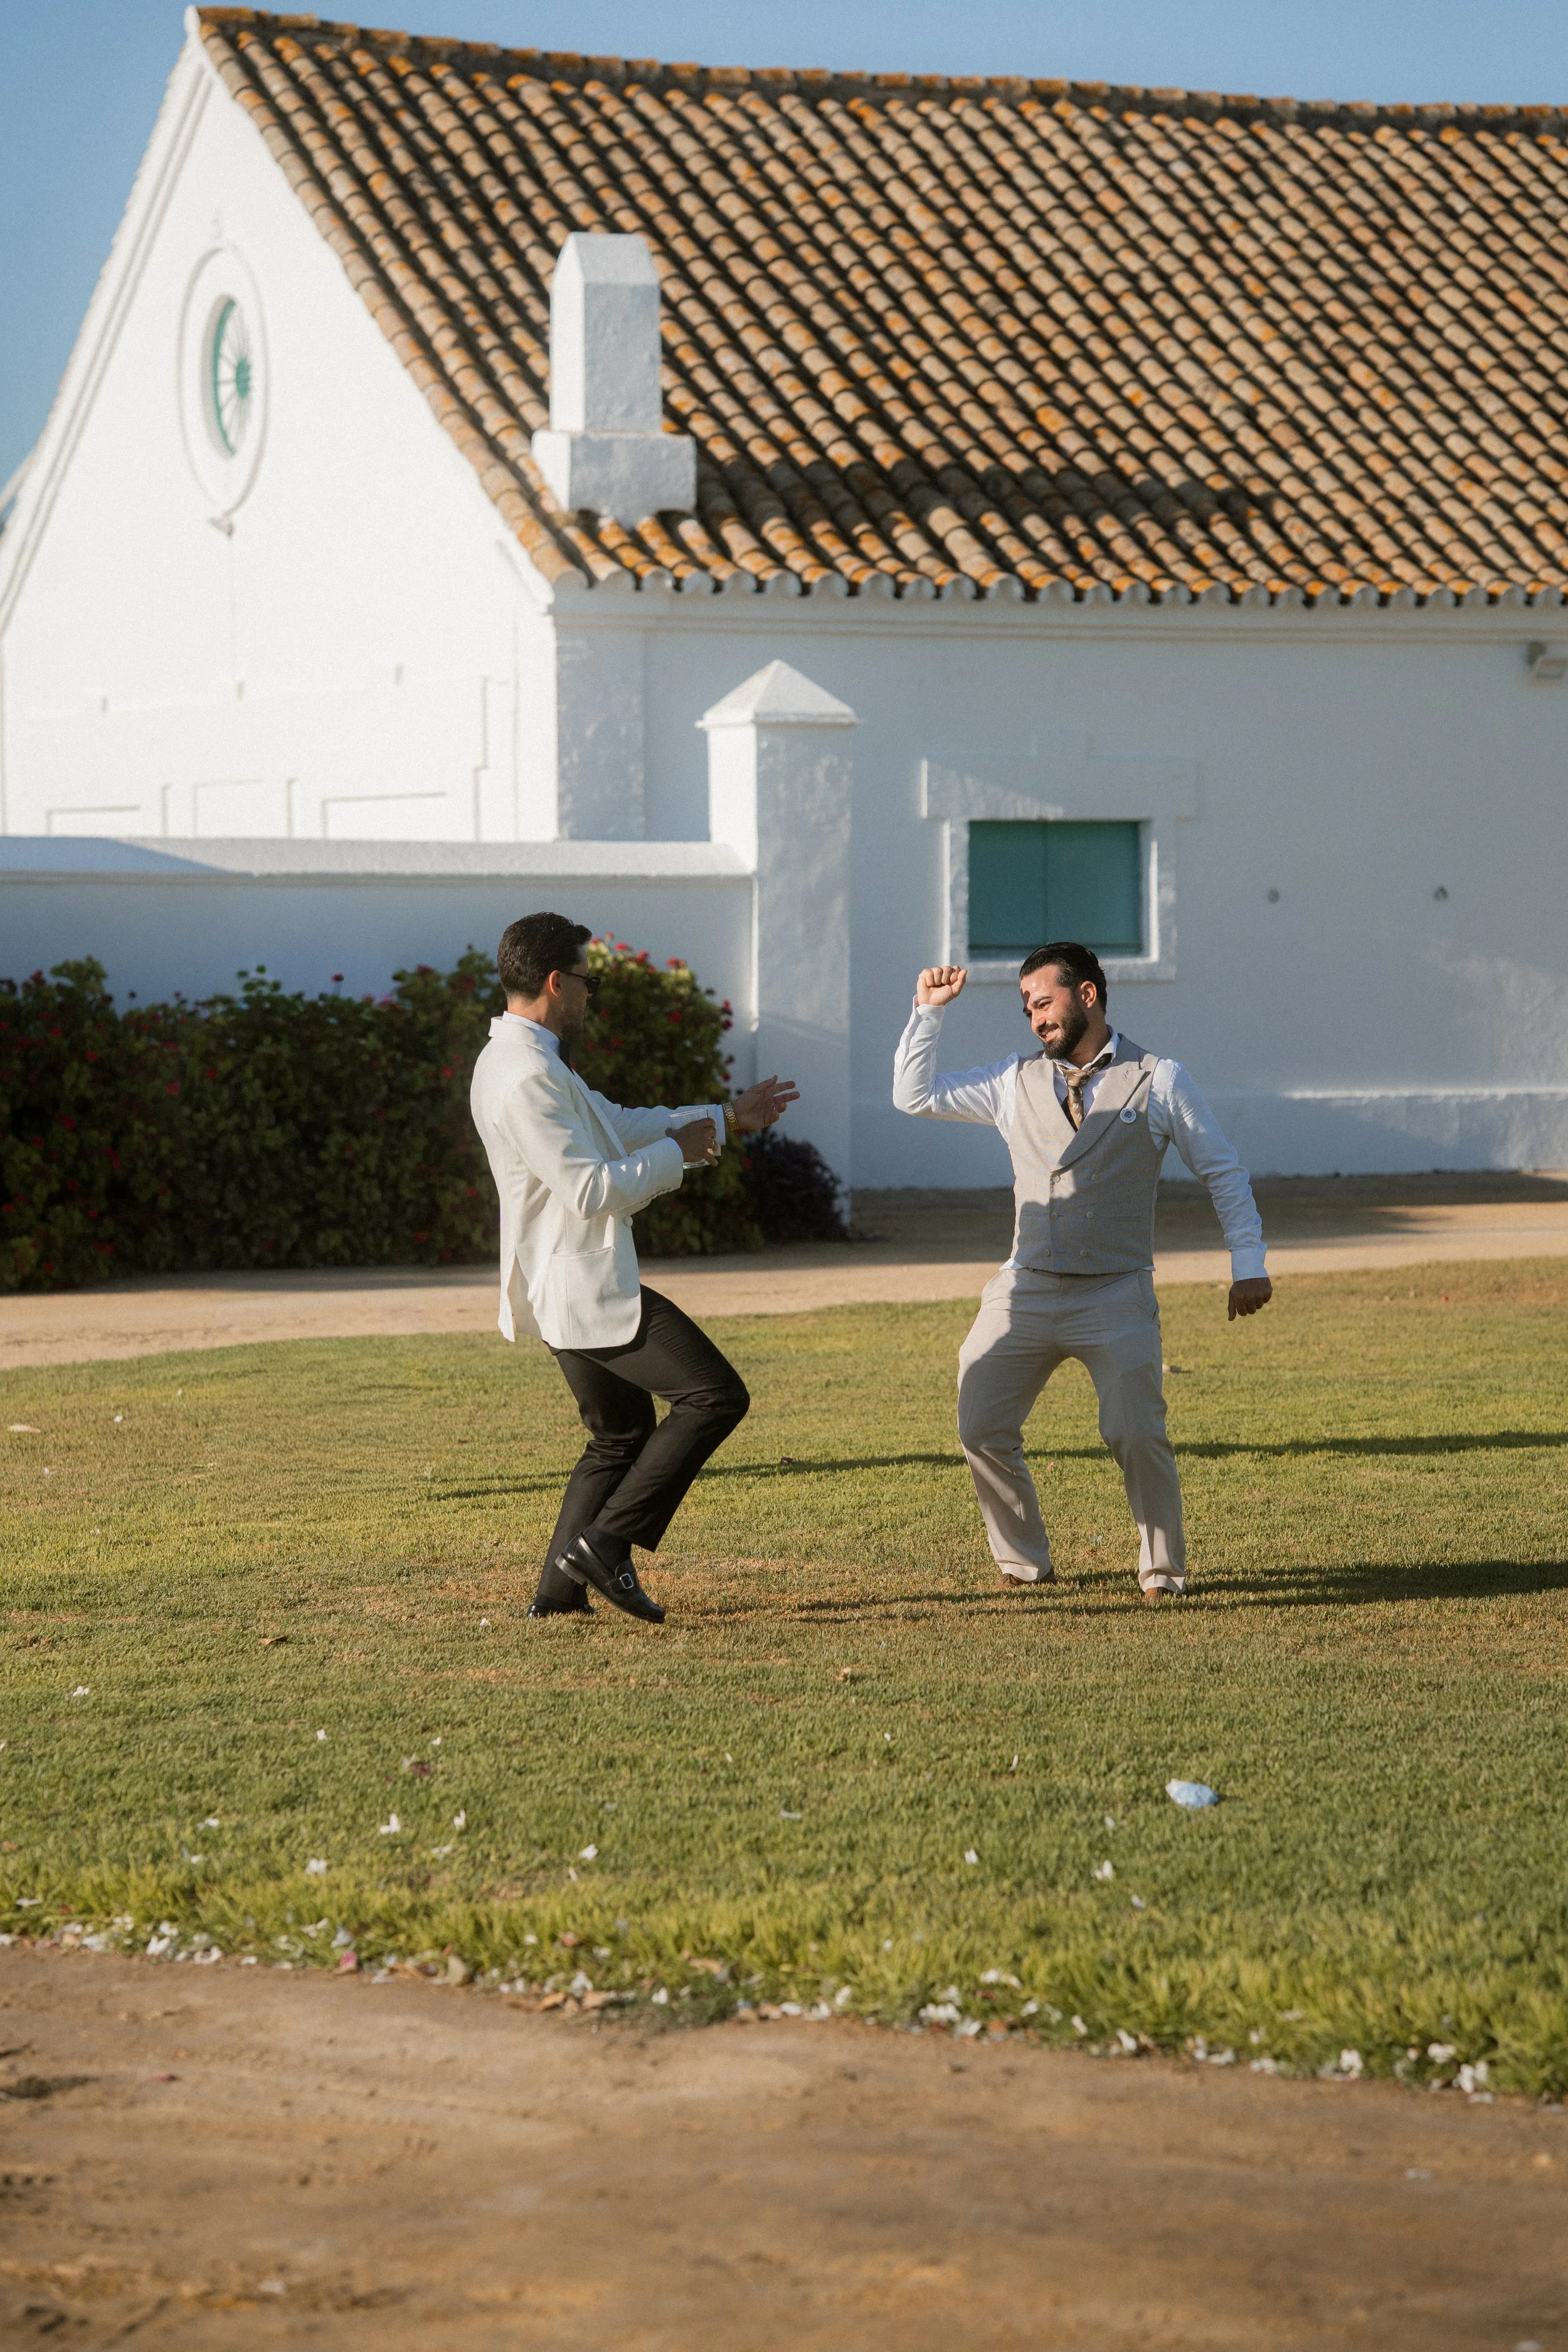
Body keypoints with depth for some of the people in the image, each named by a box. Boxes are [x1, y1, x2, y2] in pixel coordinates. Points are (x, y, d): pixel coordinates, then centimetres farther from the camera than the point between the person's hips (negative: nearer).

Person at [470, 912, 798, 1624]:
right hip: (588, 1290, -11)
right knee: (716, 1395, -9)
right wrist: (677, 1152, -11)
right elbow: (591, 1191, -25)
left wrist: (727, 1116, 26)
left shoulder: (521, 1061, 15)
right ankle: (606, 1540, -9)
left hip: (569, 1291, 11)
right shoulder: (528, 1077, -21)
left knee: (622, 1436, 18)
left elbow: (620, 1126, 24)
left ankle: (559, 1592, 14)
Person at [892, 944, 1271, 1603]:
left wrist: (1248, 1266, -1)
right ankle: (1024, 1564, 13)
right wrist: (929, 1010, 5)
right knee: (982, 1431, -5)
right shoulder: (1014, 1083, 12)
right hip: (1026, 1291, 3)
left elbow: (1223, 1172, 7)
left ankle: (1163, 1569, 1)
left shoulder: (1158, 1081, 4)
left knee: (1136, 1435, -17)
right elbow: (914, 1096, 14)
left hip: (1116, 1295, -3)